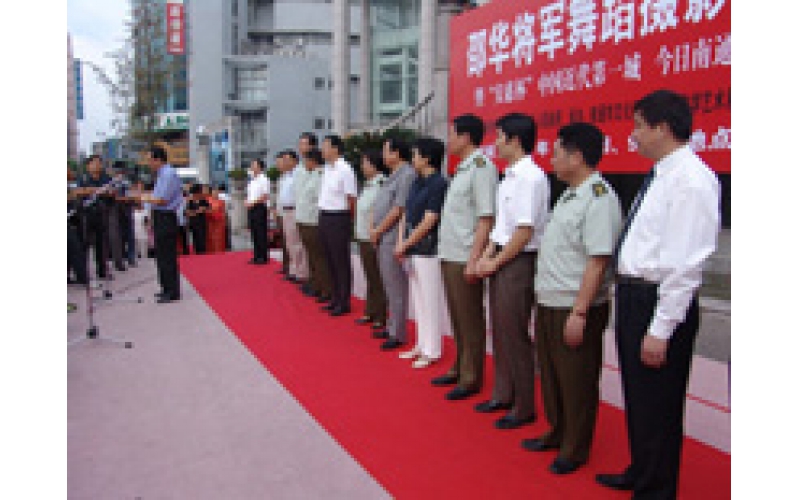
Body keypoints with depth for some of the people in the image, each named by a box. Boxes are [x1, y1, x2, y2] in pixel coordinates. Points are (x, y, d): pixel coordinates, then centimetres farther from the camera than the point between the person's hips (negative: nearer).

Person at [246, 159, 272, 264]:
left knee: (261, 233, -5)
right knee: (254, 234, 9)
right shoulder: (251, 181, 17)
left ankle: (263, 257, -1)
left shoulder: (263, 179, -8)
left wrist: (253, 203, -17)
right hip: (251, 209, 8)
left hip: (259, 208, -8)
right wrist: (247, 202, 2)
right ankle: (256, 256, 14)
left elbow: (266, 196, -15)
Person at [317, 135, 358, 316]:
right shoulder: (326, 168, 12)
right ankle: (335, 298, 26)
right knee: (330, 260, 14)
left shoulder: (345, 170, -14)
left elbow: (351, 199, -14)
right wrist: (322, 213, 15)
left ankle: (344, 303, 7)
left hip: (338, 219, -9)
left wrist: (347, 219, -10)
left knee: (341, 261, -1)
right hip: (324, 217, 9)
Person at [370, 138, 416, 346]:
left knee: (396, 288, -3)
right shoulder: (394, 175, 17)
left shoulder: (407, 174, -14)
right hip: (383, 239, 10)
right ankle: (391, 327, 26)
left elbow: (398, 209, -19)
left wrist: (378, 230, -11)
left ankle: (398, 334, 4)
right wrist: (374, 229, 7)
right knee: (389, 287, 16)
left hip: (392, 239, -10)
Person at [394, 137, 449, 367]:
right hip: (413, 250, 9)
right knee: (418, 300, 15)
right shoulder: (417, 182, 12)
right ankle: (422, 345, 27)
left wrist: (406, 244, -11)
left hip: (428, 249, -9)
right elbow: (406, 214, 13)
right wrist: (401, 241, 1)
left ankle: (432, 351, 11)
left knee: (430, 301, 0)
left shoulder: (438, 184, -13)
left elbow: (429, 221, -16)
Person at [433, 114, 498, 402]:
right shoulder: (462, 168, 15)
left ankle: (471, 378, 14)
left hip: (464, 258, -9)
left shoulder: (481, 167, -13)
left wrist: (474, 259, -21)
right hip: (449, 256, 9)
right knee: (457, 318, 18)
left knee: (470, 320, 2)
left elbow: (486, 218, -18)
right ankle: (459, 368, 31)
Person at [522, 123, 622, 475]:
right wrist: (543, 300, 17)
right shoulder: (569, 195, 12)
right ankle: (557, 433, 40)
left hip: (576, 308, -9)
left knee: (576, 381, 7)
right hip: (549, 302, 9)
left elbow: (598, 261, -23)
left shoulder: (599, 198, -18)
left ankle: (574, 450, 25)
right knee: (551, 373, 20)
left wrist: (579, 313, -24)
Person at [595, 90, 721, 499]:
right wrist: (627, 296, 17)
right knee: (636, 395, 23)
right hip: (632, 295, 10)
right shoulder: (660, 174, 10)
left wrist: (660, 329, -23)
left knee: (657, 404, 7)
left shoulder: (690, 179, -18)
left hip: (659, 301, -10)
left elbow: (687, 264, -23)